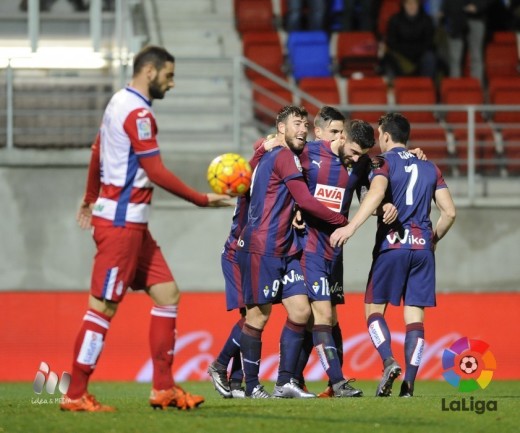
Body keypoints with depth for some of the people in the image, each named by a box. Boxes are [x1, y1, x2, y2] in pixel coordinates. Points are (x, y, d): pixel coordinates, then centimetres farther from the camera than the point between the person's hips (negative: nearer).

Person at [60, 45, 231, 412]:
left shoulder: (120, 104, 14)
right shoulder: (137, 112, -16)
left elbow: (97, 153, 27)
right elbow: (157, 174, -19)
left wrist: (91, 199, 40)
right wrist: (204, 200, -12)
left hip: (132, 223, 10)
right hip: (121, 221, -10)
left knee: (168, 294, 9)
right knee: (104, 306, -8)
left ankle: (163, 388, 9)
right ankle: (76, 396, -5)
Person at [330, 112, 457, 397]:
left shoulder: (384, 162, 0)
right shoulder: (429, 168, 14)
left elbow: (376, 193, -21)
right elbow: (449, 212, 10)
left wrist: (351, 227, -31)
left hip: (392, 244, -4)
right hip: (423, 246, 4)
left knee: (374, 307, 7)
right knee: (415, 315, 2)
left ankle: (389, 362, -16)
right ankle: (409, 384, -6)